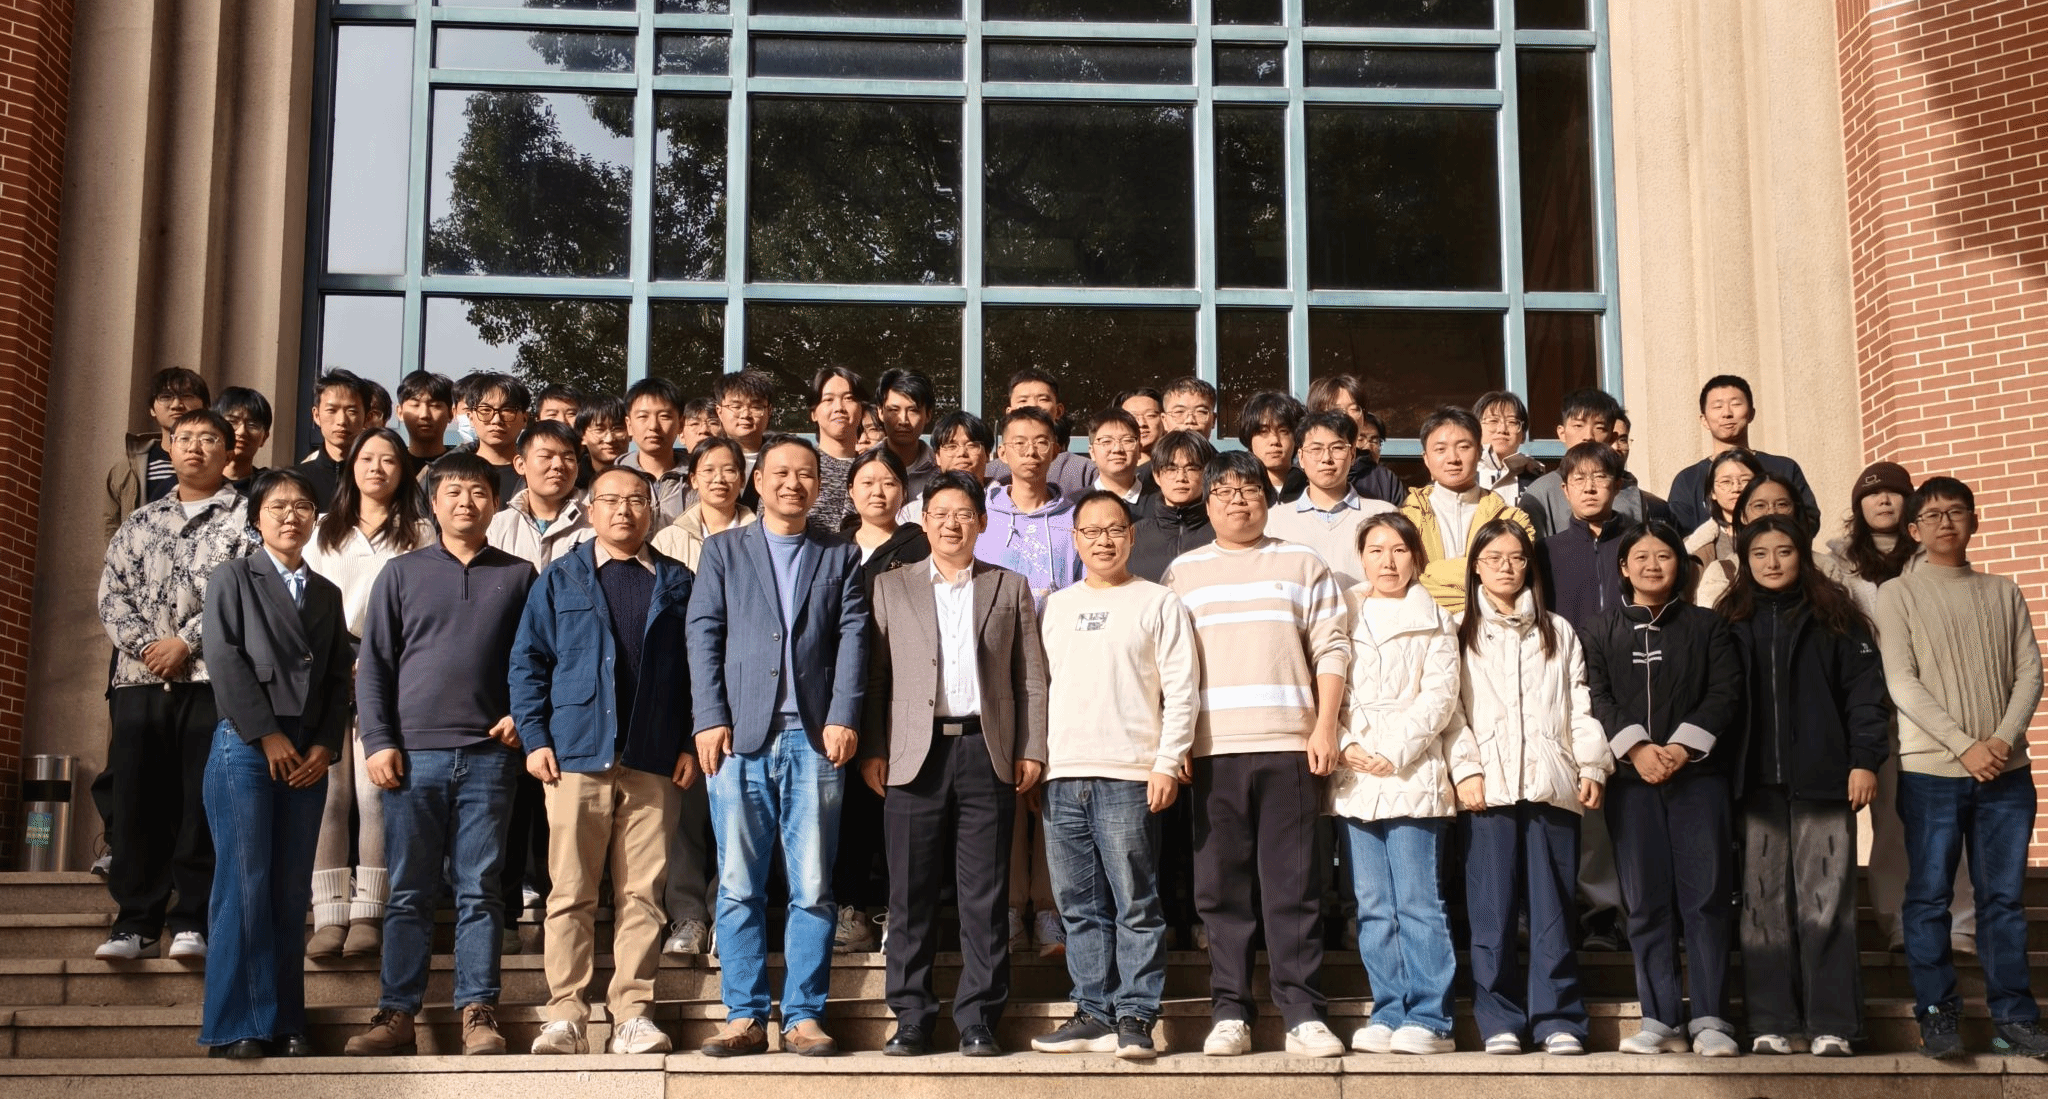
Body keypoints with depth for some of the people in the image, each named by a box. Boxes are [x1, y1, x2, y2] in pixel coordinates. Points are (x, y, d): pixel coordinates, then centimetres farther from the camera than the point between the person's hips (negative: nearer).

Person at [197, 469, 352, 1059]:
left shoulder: (327, 594, 20)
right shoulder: (233, 577, 7)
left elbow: (338, 678, 14)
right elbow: (225, 661, -4)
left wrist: (325, 747, -1)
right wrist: (269, 736, -10)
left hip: (308, 758, 4)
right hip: (244, 747, -4)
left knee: (292, 893, 2)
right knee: (244, 885, -8)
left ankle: (285, 1024, 6)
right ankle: (235, 1026, -4)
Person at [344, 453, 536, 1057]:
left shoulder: (518, 576, 11)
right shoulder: (402, 572, 10)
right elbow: (373, 664, 7)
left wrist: (524, 713, -3)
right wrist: (378, 742, -2)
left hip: (488, 756, 0)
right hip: (414, 754, 0)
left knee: (479, 889, 1)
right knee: (409, 892, 3)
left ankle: (478, 1013, 4)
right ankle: (397, 1014, 8)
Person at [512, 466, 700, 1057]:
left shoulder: (676, 582, 13)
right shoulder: (559, 581, 11)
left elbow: (695, 668, 11)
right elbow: (527, 660, 8)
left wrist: (691, 743, 2)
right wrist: (534, 737, -2)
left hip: (653, 763, 1)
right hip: (576, 756, -1)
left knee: (642, 893, 0)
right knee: (571, 892, -1)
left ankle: (631, 1014, 5)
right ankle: (566, 1015, 3)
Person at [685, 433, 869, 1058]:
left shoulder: (840, 557, 16)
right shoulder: (723, 551, 14)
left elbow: (852, 637, 5)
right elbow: (704, 636, 5)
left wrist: (843, 717, -8)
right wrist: (710, 720, -6)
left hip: (814, 738, 0)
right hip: (740, 737, 0)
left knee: (813, 890, 0)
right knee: (739, 888, 0)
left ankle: (803, 1017, 6)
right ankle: (745, 1018, 7)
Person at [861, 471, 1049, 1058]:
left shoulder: (1011, 588, 13)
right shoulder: (890, 588, 12)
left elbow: (1031, 678, 9)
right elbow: (874, 676, 7)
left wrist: (1032, 750, 1)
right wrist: (871, 750, -1)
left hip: (987, 751, 0)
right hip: (915, 752, 0)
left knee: (985, 895, 1)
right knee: (910, 894, 1)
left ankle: (978, 1020, 8)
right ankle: (911, 1019, 9)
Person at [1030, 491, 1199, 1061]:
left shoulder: (1159, 603, 5)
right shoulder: (1055, 607, 18)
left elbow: (1181, 689, 0)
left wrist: (1168, 763, -9)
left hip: (1128, 777, -4)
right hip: (1061, 776, 5)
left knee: (1136, 907, -5)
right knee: (1080, 908, 6)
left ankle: (1135, 1018, 0)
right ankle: (1095, 1015, 13)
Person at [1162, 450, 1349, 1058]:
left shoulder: (1303, 564, 12)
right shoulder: (1183, 571, 15)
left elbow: (1331, 650, 7)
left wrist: (1325, 728, -4)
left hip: (1289, 745, -1)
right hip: (1212, 749, 1)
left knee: (1293, 886, -2)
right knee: (1222, 888, 2)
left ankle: (1303, 1014, 1)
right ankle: (1229, 1014, 7)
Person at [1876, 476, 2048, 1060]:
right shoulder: (1898, 594, 1)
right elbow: (1902, 683, -7)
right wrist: (1964, 746, -14)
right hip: (1931, 771, -3)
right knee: (1929, 896, 0)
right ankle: (1936, 1015, 7)